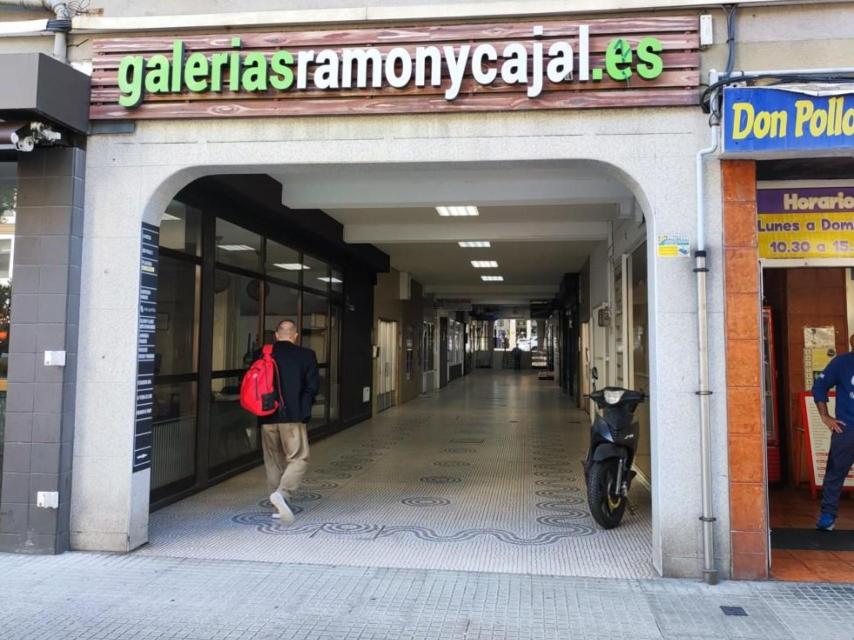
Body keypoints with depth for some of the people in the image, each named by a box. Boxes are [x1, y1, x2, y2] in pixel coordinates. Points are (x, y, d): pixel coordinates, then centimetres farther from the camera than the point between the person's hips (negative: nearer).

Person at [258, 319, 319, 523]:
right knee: (299, 458, 2)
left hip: (267, 417, 4)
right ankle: (282, 493, -20)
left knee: (273, 460, 14)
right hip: (293, 415, -4)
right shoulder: (306, 355, -4)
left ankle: (279, 506, 19)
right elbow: (313, 385, -5)